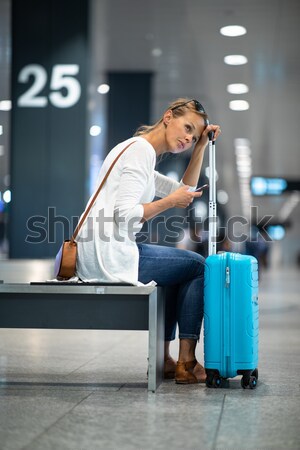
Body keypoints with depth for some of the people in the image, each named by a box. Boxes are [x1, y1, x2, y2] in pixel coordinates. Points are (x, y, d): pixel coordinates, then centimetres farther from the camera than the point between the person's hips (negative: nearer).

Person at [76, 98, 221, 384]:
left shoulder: (138, 151, 20)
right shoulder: (141, 150, -11)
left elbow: (184, 191, 27)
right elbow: (124, 214, -21)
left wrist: (201, 146, 19)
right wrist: (169, 202, -9)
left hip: (95, 257, 10)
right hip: (109, 256, -10)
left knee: (180, 269, 27)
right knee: (197, 267, 4)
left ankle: (163, 359, 27)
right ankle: (186, 363, 6)